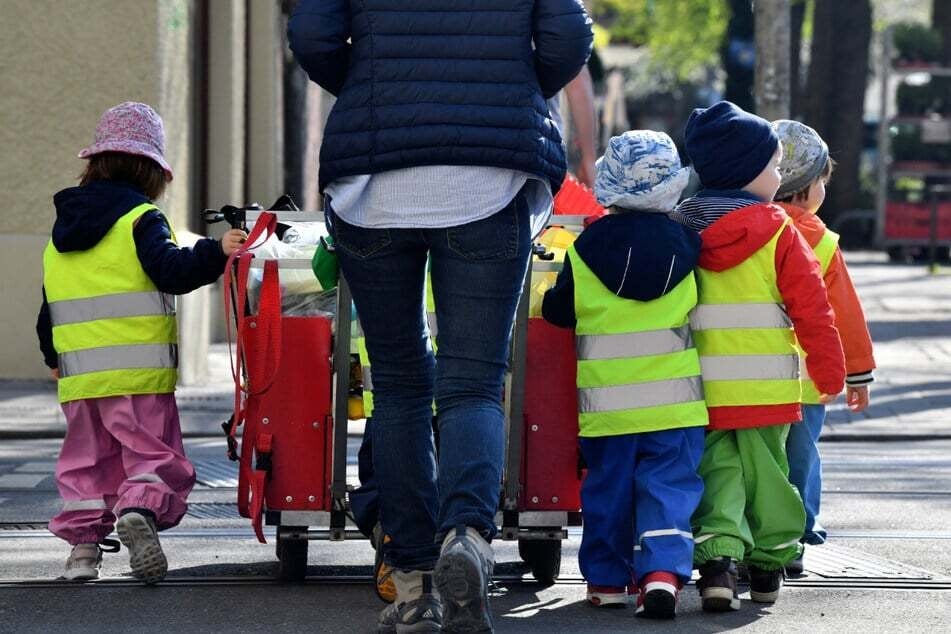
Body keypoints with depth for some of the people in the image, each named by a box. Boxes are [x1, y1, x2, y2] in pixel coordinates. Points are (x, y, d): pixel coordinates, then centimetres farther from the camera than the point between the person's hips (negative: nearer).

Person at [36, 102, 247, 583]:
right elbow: (171, 270, -20)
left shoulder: (60, 236, 17)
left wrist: (54, 358, 34)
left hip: (79, 377, 5)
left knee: (86, 458, 14)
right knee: (150, 451, -3)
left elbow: (48, 309, 22)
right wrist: (216, 252, -22)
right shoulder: (141, 220, -4)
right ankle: (139, 509, -27)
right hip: (138, 373, -5)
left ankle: (83, 538, 6)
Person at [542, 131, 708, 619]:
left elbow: (558, 311, 5)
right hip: (674, 397, 0)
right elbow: (701, 311, 11)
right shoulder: (685, 244, -1)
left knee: (608, 487, 12)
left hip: (606, 401, 0)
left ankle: (608, 578, 17)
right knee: (669, 486, -1)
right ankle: (664, 569, -19)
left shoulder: (587, 248, -4)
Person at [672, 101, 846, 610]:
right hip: (767, 387, -2)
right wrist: (829, 373, 5)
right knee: (765, 469, 12)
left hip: (700, 387, 2)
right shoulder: (779, 233, -7)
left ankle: (717, 557, -17)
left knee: (715, 470, 4)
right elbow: (812, 308, -6)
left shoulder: (680, 229, 2)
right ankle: (769, 565, 20)